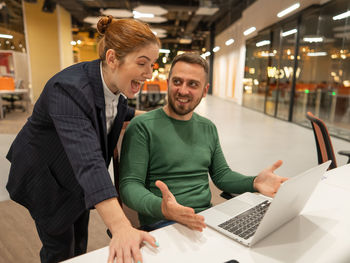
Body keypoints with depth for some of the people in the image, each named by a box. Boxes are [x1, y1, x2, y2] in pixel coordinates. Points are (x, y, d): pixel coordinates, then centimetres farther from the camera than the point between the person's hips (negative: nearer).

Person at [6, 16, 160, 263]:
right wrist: (121, 227, -54)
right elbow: (87, 159, -47)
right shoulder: (70, 88, -35)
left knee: (80, 242, 20)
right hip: (45, 177, -6)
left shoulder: (115, 83, -11)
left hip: (77, 178, 7)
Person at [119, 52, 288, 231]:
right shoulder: (142, 126, -8)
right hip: (163, 222, -5)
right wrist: (161, 208, -33)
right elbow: (130, 184, -13)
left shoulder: (208, 128, 11)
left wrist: (254, 182, -3)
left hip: (207, 217, 6)